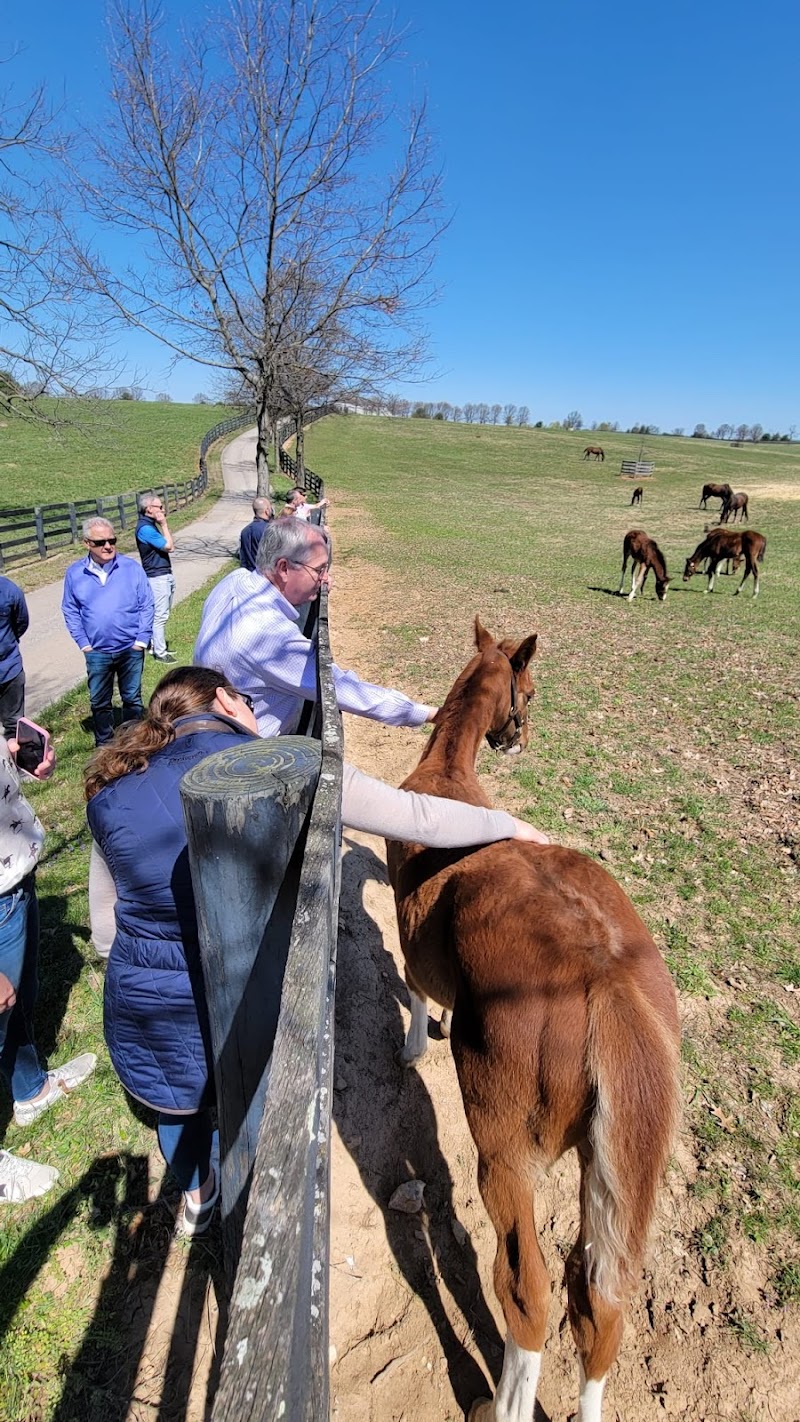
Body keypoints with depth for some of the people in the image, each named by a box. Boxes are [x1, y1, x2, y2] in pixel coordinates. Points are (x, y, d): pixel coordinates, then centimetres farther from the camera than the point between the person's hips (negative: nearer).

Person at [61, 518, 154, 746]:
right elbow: (70, 611, 5)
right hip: (97, 653, 1)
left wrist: (142, 639, -9)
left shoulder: (132, 568, -7)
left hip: (131, 650, -1)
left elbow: (146, 605, -4)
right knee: (99, 702, 12)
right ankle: (103, 745, 29)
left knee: (132, 699, 13)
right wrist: (83, 643, -3)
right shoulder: (74, 573, -2)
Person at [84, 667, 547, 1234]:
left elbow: (105, 934, 3)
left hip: (145, 1008, 3)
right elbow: (416, 817, -13)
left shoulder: (111, 797, -5)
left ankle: (196, 1197, 62)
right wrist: (511, 825, 1)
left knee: (178, 1101, 35)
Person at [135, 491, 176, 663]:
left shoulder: (151, 524, 12)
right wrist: (164, 524, -12)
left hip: (164, 574, 10)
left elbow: (169, 546, 13)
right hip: (157, 576, -10)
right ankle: (160, 653, 3)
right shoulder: (145, 528, -19)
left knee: (162, 614, 18)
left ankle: (157, 645, 29)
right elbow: (168, 545, -17)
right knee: (160, 615, -4)